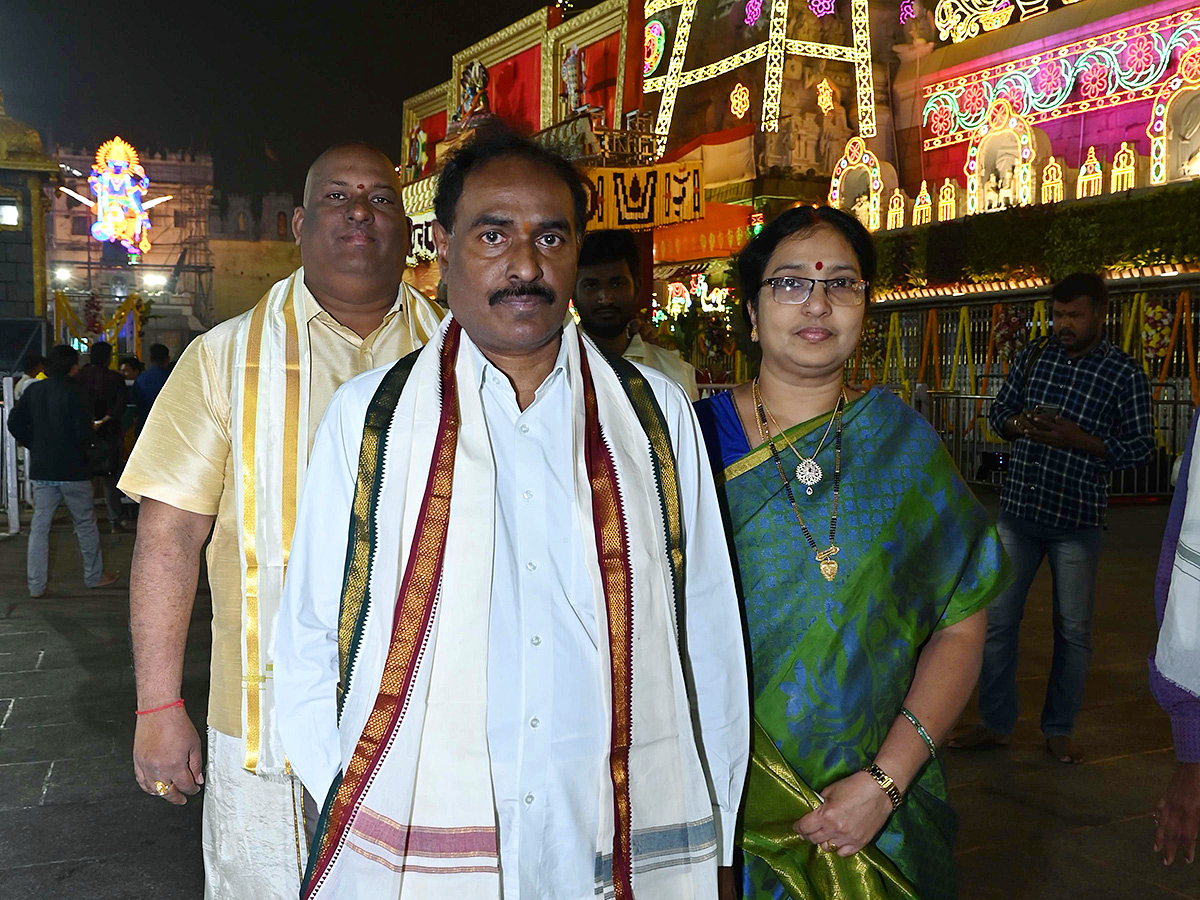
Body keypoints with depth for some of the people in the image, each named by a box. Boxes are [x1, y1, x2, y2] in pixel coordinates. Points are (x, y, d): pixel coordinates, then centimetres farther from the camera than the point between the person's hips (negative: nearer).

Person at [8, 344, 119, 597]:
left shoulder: (33, 390, 3)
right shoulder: (73, 392, -14)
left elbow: (15, 423, 6)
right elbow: (84, 431, -18)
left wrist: (35, 445, 13)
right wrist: (83, 443, 3)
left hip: (41, 470, 5)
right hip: (72, 470, -5)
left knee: (39, 526, 8)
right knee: (85, 524, 10)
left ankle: (35, 585, 9)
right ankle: (94, 576, 20)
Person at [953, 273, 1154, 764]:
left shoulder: (1125, 374, -4)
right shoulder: (1033, 356, 6)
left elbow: (1140, 446, -4)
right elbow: (997, 410, 14)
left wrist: (1077, 439, -18)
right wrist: (1018, 424, -9)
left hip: (1076, 520, -3)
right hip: (1018, 508, 3)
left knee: (1073, 629, 7)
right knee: (997, 618, 5)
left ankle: (1059, 729, 23)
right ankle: (995, 722, 19)